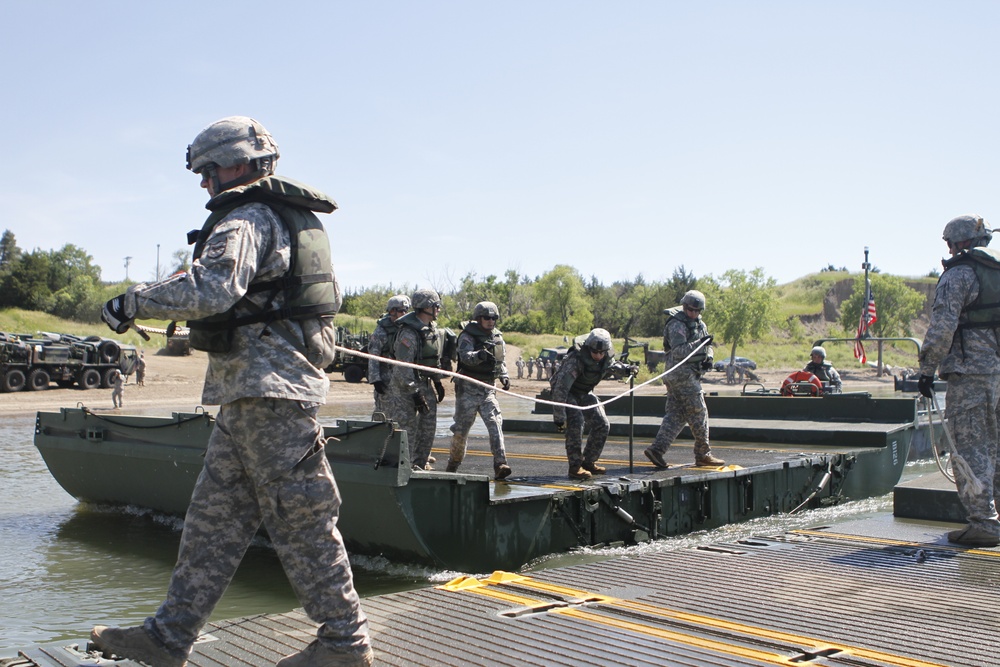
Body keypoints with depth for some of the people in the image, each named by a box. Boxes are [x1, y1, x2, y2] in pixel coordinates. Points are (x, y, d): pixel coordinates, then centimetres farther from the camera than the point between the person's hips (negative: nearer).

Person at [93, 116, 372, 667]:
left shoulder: (246, 219, -12)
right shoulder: (292, 217, 20)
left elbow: (211, 289, -28)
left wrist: (134, 301, -16)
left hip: (267, 391, -11)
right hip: (254, 394, 11)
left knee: (300, 519, -3)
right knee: (214, 517, 11)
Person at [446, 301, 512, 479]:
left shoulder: (498, 338, 11)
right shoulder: (468, 336, -7)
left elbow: (501, 361, 23)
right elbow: (465, 356, -27)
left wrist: (504, 376, 4)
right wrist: (480, 355, -47)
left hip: (488, 389, 4)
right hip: (468, 388, -4)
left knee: (495, 423, -12)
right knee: (462, 427, 3)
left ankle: (500, 464, -19)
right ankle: (454, 462, 23)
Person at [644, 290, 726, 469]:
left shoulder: (699, 323, 16)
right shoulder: (677, 325, -14)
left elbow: (706, 345, 23)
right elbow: (678, 351, -24)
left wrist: (708, 357, 2)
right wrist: (699, 344, -32)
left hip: (690, 375, 9)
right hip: (683, 375, -9)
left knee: (675, 415, 6)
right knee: (699, 414, -3)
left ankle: (656, 449, 4)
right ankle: (703, 455, 5)